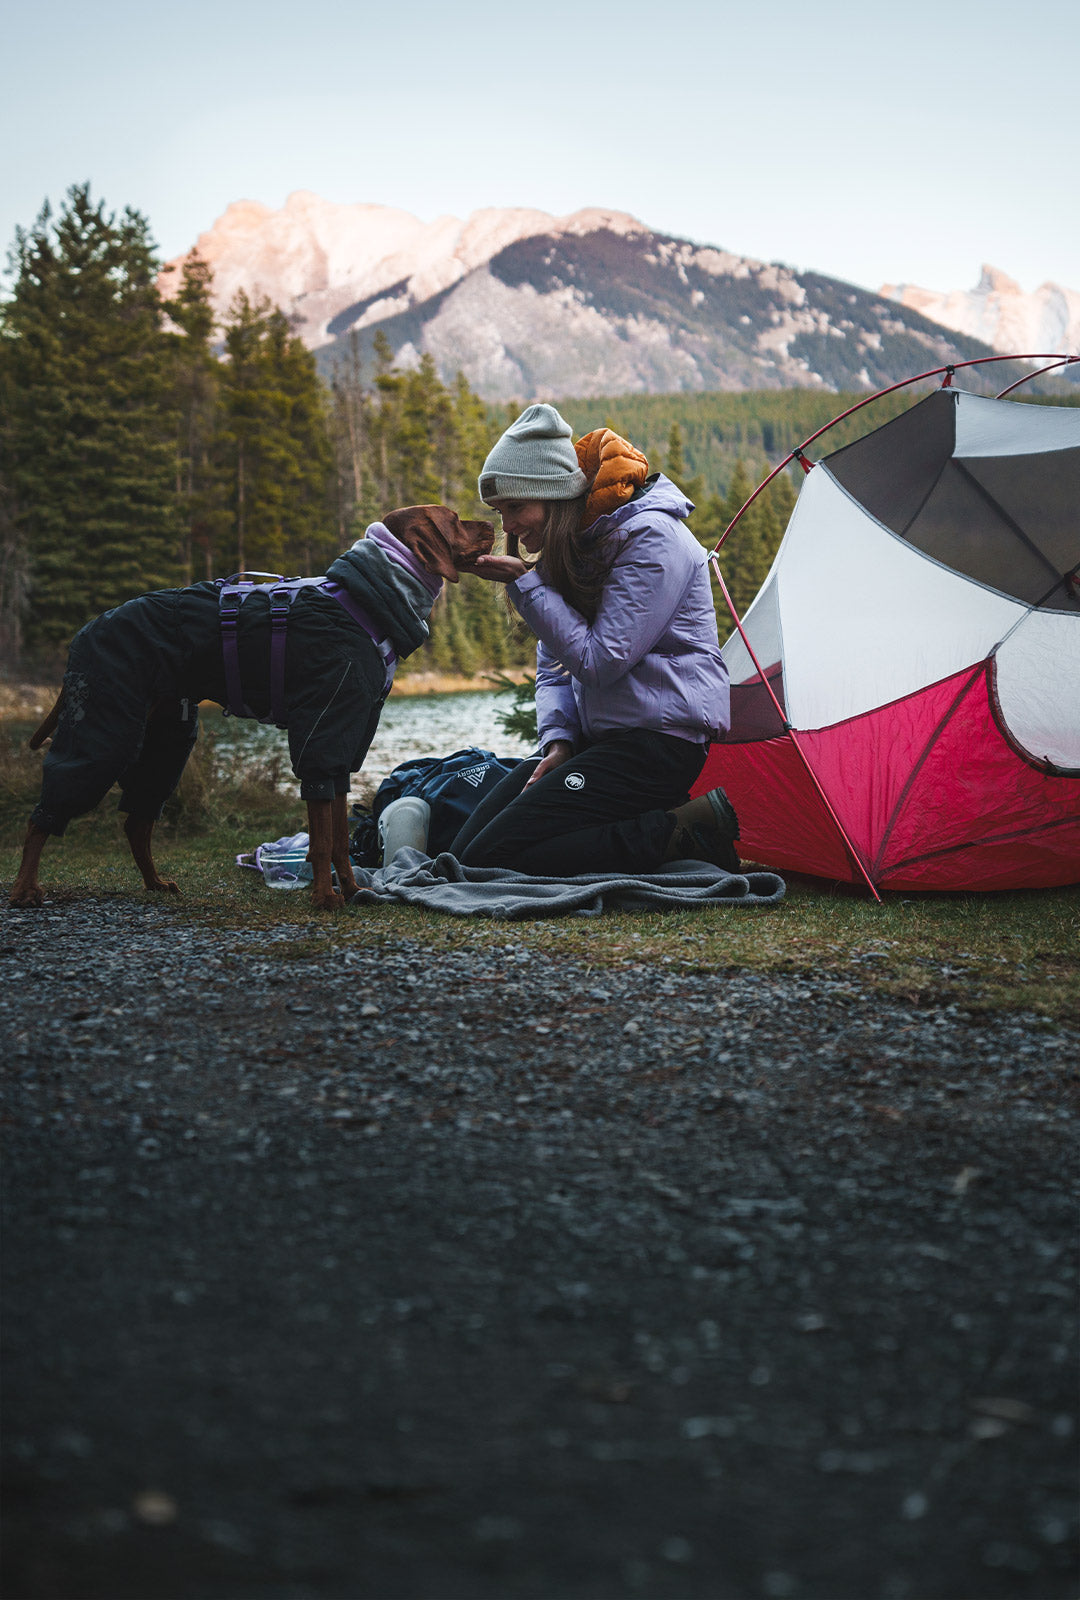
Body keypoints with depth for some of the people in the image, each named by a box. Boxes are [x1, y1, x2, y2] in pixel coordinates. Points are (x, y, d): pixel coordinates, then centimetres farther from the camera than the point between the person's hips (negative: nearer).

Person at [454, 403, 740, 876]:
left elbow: (599, 661, -19)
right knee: (464, 851, 1)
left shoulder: (649, 537, -15)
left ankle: (684, 832, -12)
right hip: (598, 738, 10)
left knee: (492, 859, -19)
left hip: (659, 742, -10)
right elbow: (553, 668, 15)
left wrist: (526, 584, -16)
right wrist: (558, 738, -3)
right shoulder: (571, 544, 12)